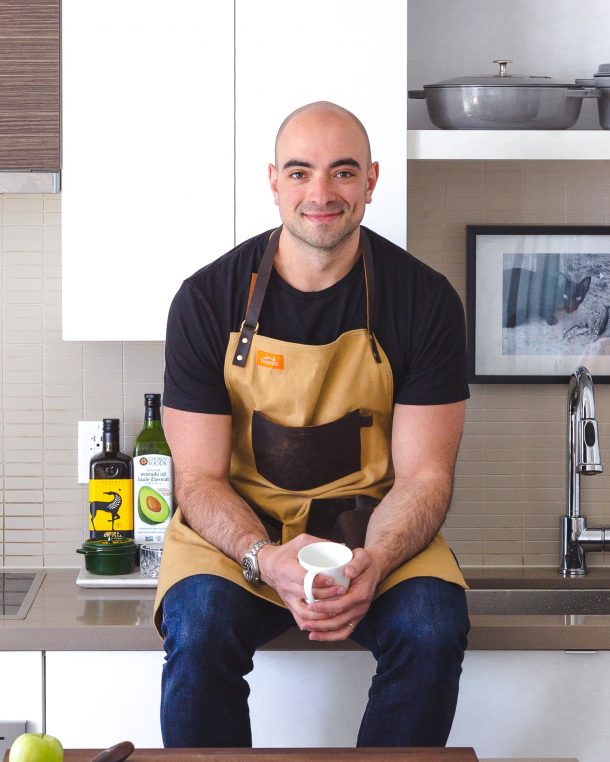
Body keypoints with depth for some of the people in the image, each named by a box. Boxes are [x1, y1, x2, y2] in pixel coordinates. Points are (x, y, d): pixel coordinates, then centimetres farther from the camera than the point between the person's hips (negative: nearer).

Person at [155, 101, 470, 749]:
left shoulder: (426, 300, -6)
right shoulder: (207, 300, -7)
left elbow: (423, 475, -6)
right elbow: (201, 478, -7)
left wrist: (372, 564, -27)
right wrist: (266, 559, -28)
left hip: (374, 530, 1)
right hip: (237, 526, 0)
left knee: (433, 627, -29)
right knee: (198, 629, -31)